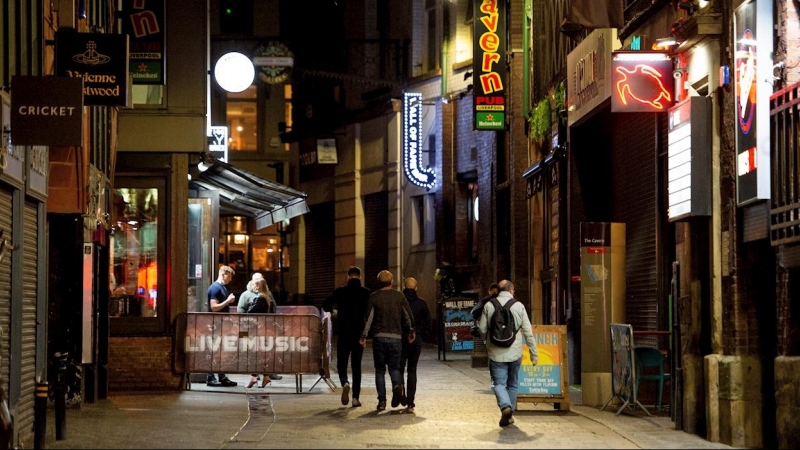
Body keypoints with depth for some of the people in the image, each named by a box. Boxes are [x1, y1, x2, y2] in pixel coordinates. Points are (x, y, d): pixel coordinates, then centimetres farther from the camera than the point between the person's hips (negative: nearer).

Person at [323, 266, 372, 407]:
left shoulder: (340, 291, -3)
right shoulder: (366, 292, -3)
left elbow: (325, 305, -7)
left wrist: (332, 311, 15)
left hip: (343, 333, -1)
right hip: (359, 334, 1)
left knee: (342, 363, 10)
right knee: (356, 365, 9)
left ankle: (345, 383, -22)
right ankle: (356, 397, 4)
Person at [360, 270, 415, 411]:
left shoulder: (374, 297, -1)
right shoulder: (399, 296, 4)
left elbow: (368, 318, -6)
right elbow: (408, 316, 7)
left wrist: (363, 336, -2)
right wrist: (411, 331, 21)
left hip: (378, 337, -1)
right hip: (396, 337, 1)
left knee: (380, 370, 8)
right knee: (394, 367, 11)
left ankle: (382, 401, 2)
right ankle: (397, 385, -21)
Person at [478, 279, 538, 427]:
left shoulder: (489, 306, -2)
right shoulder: (519, 306, -2)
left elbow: (482, 330, 2)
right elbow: (528, 332, -2)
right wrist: (534, 354, 5)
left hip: (496, 353, -1)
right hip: (515, 353, 1)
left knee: (499, 383, 4)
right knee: (512, 384, 16)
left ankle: (505, 406, -23)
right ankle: (508, 416, 19)